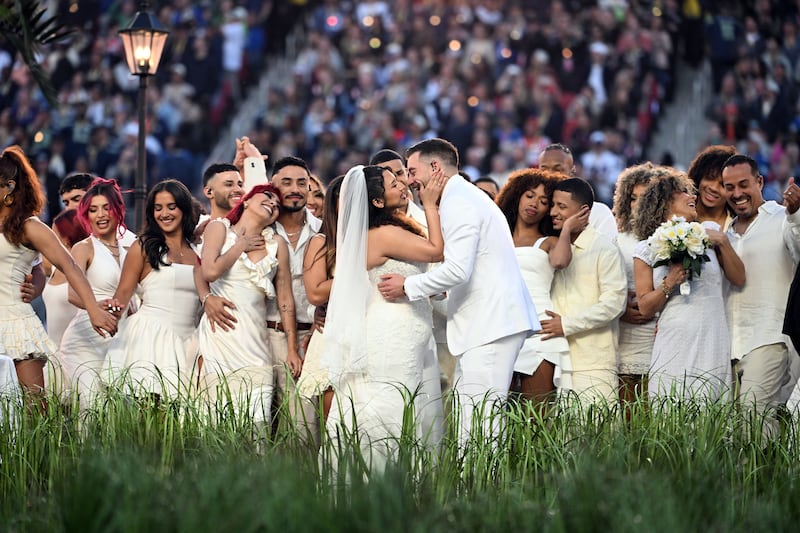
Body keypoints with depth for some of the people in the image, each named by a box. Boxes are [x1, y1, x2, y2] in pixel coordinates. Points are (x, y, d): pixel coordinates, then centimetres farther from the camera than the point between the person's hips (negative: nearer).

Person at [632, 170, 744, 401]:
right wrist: (669, 284, -12)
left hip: (712, 346, 1)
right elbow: (645, 308, 4)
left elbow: (739, 279, 10)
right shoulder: (646, 250, 6)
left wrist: (723, 243, -1)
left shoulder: (708, 232, 11)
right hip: (674, 346, -1)